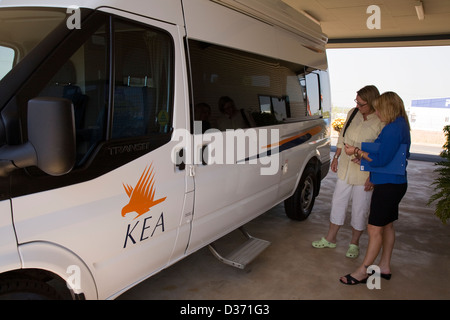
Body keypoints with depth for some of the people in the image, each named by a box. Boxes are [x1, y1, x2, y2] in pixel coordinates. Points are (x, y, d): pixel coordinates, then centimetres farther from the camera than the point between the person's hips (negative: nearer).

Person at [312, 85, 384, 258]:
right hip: (345, 168, 5)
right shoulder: (352, 113, 2)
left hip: (365, 173, -5)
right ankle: (330, 239, 29)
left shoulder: (381, 122, -15)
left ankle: (354, 243, 28)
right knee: (338, 202, 13)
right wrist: (336, 157, 14)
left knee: (360, 209, 8)